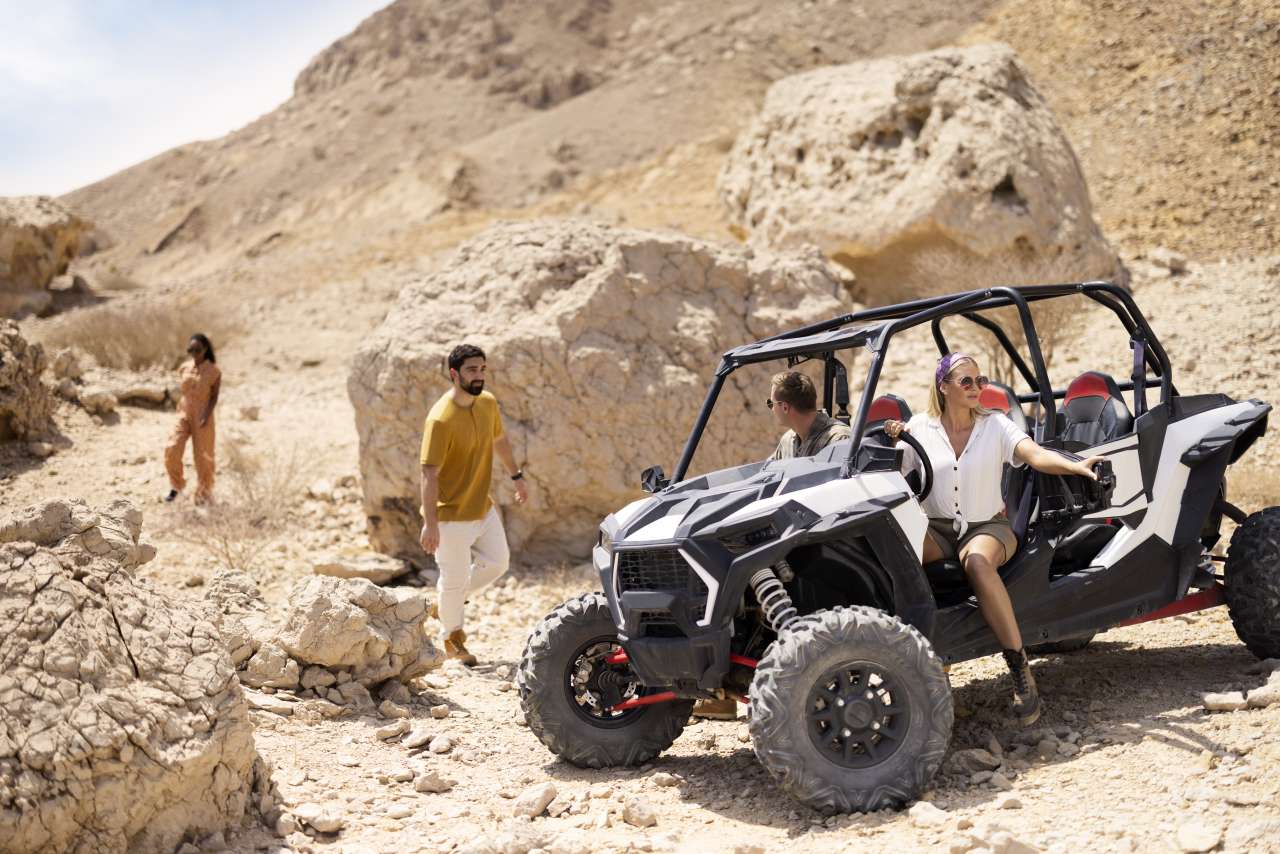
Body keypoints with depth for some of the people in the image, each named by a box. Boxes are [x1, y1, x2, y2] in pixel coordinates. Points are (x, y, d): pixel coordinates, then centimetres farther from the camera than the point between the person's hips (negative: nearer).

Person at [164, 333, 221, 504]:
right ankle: (176, 486, 12)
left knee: (202, 455, 5)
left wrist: (206, 415, -23)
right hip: (184, 415, 4)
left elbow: (214, 396, -11)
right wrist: (180, 411, 12)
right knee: (172, 450, -10)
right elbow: (184, 391, 12)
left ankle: (204, 492, 25)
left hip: (202, 417, -4)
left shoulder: (214, 371, -10)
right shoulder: (185, 368, 3)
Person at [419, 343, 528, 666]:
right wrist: (430, 524, -29)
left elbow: (500, 440, 18)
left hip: (483, 507, 8)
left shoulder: (488, 403, -2)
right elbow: (429, 474, -26)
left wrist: (516, 476, 22)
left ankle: (446, 604, 35)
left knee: (497, 562, 16)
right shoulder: (441, 419, -26)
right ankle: (452, 637, 29)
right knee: (455, 578, 5)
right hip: (452, 515, -8)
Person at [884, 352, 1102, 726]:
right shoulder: (919, 427, 5)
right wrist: (893, 442, -14)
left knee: (977, 561, -39)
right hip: (937, 529, 1)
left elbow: (1036, 455, -14)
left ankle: (1020, 669, -34)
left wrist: (1076, 466, -33)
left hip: (988, 527, -1)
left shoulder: (995, 425, 2)